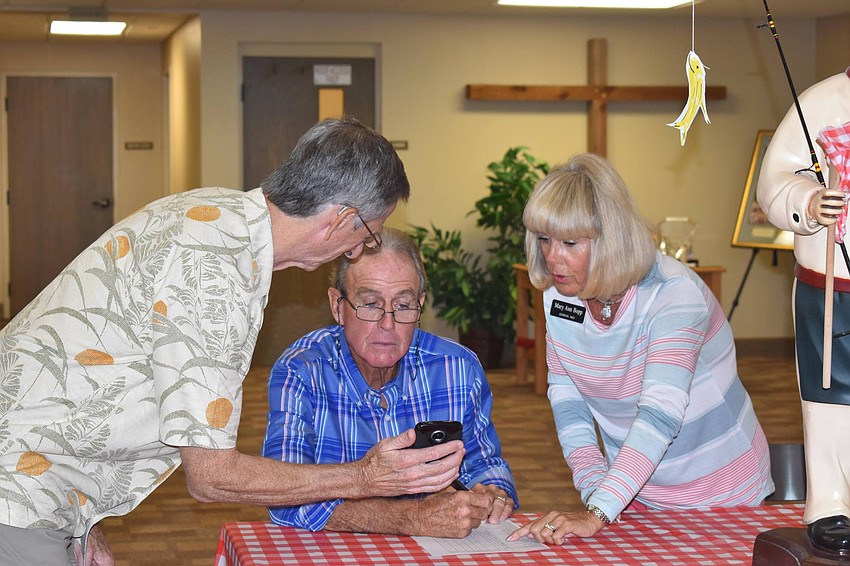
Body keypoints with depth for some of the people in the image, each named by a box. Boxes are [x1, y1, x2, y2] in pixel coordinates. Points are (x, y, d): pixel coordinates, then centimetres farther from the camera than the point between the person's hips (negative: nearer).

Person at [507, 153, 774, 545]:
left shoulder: (673, 293, -27)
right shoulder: (558, 295, -8)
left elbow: (660, 414, -37)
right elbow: (565, 395, 1)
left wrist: (596, 516, -45)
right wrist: (595, 489, -13)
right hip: (632, 494, 4)